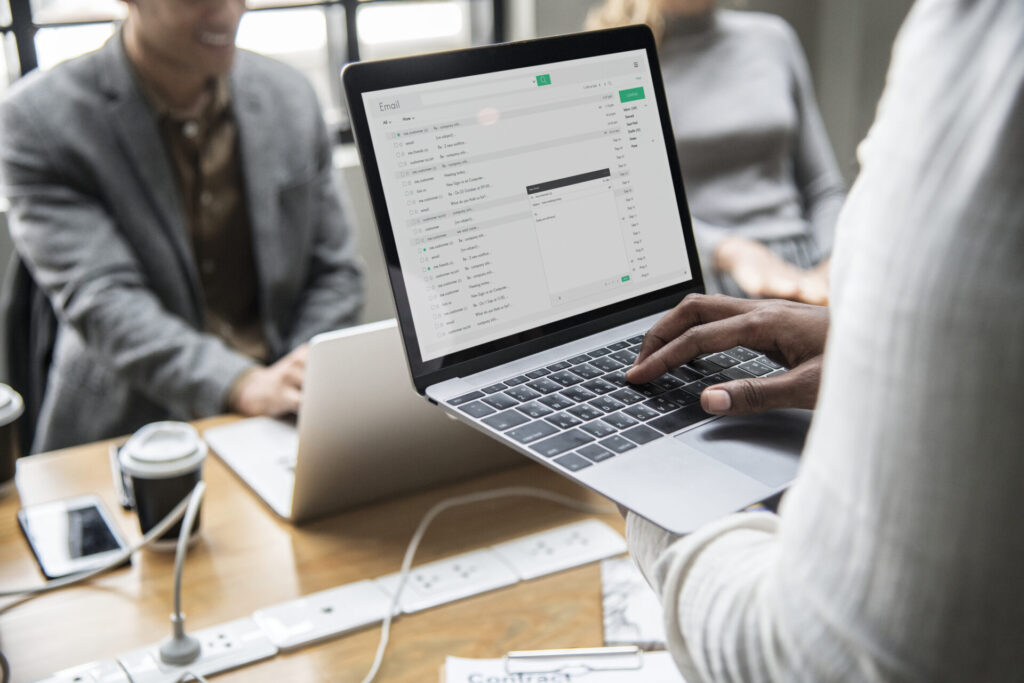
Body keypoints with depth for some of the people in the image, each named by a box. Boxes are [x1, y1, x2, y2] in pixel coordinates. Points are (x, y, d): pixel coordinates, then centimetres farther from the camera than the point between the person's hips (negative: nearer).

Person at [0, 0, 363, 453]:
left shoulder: (290, 97, 7)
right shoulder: (40, 119, -6)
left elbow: (334, 272, 11)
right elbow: (99, 299, -16)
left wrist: (300, 381, -7)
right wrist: (244, 385, -30)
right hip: (127, 432, -3)